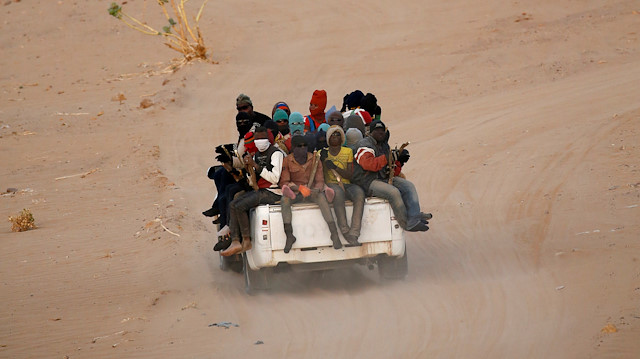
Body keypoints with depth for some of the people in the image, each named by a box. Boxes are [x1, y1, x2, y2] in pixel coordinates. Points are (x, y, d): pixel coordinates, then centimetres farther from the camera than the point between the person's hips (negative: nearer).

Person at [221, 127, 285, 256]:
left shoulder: (276, 153, -11)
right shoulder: (257, 155, 16)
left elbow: (275, 178, -21)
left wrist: (255, 165, -21)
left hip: (273, 193, -9)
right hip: (259, 190, 9)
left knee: (240, 206, -21)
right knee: (233, 205, -6)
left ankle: (246, 241, -8)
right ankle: (235, 242, -15)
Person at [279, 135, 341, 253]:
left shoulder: (315, 160, 2)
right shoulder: (287, 161, -2)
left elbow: (320, 180, 1)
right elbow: (284, 183, -5)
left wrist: (317, 189, -25)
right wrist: (299, 188, -24)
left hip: (312, 191, 0)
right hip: (295, 192, 0)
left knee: (321, 197, -32)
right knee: (284, 199, -33)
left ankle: (334, 233, -37)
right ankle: (289, 235, -30)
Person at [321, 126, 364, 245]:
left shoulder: (348, 152, 13)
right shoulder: (323, 153, 13)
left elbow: (350, 175, 2)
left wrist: (335, 167, -13)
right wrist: (323, 160, -12)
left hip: (347, 185, 2)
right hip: (331, 184, -2)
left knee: (359, 193, -33)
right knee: (338, 192, -39)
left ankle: (354, 233, -41)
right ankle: (345, 231, -39)